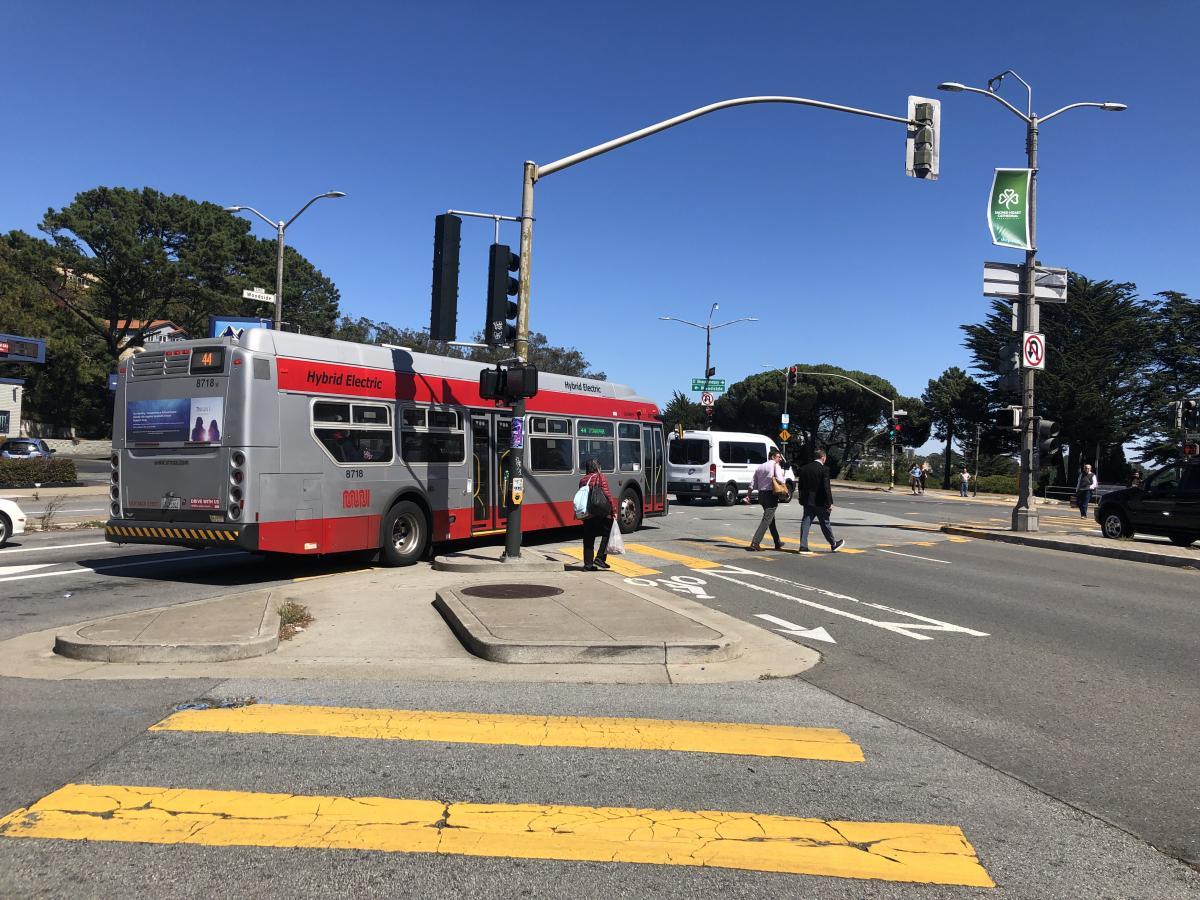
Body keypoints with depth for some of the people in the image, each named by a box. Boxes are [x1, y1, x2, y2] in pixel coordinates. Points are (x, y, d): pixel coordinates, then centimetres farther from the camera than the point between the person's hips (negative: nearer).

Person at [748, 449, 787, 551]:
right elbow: (780, 479, -21)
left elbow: (752, 484, 12)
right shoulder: (775, 465, -5)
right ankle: (755, 543, -15)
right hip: (771, 494, -8)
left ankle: (777, 543, 30)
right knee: (766, 520, -7)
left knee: (771, 519, 19)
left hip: (761, 495, 8)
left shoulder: (760, 467, 16)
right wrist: (784, 489, -6)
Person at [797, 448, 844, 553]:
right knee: (825, 523, 8)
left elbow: (800, 486, 8)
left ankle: (803, 546, 0)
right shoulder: (824, 470, -13)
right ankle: (833, 544, 24)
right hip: (820, 502, -4)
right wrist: (830, 503, -11)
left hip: (807, 501, 4)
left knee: (806, 523, 5)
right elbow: (826, 488, -16)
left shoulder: (804, 468, 4)